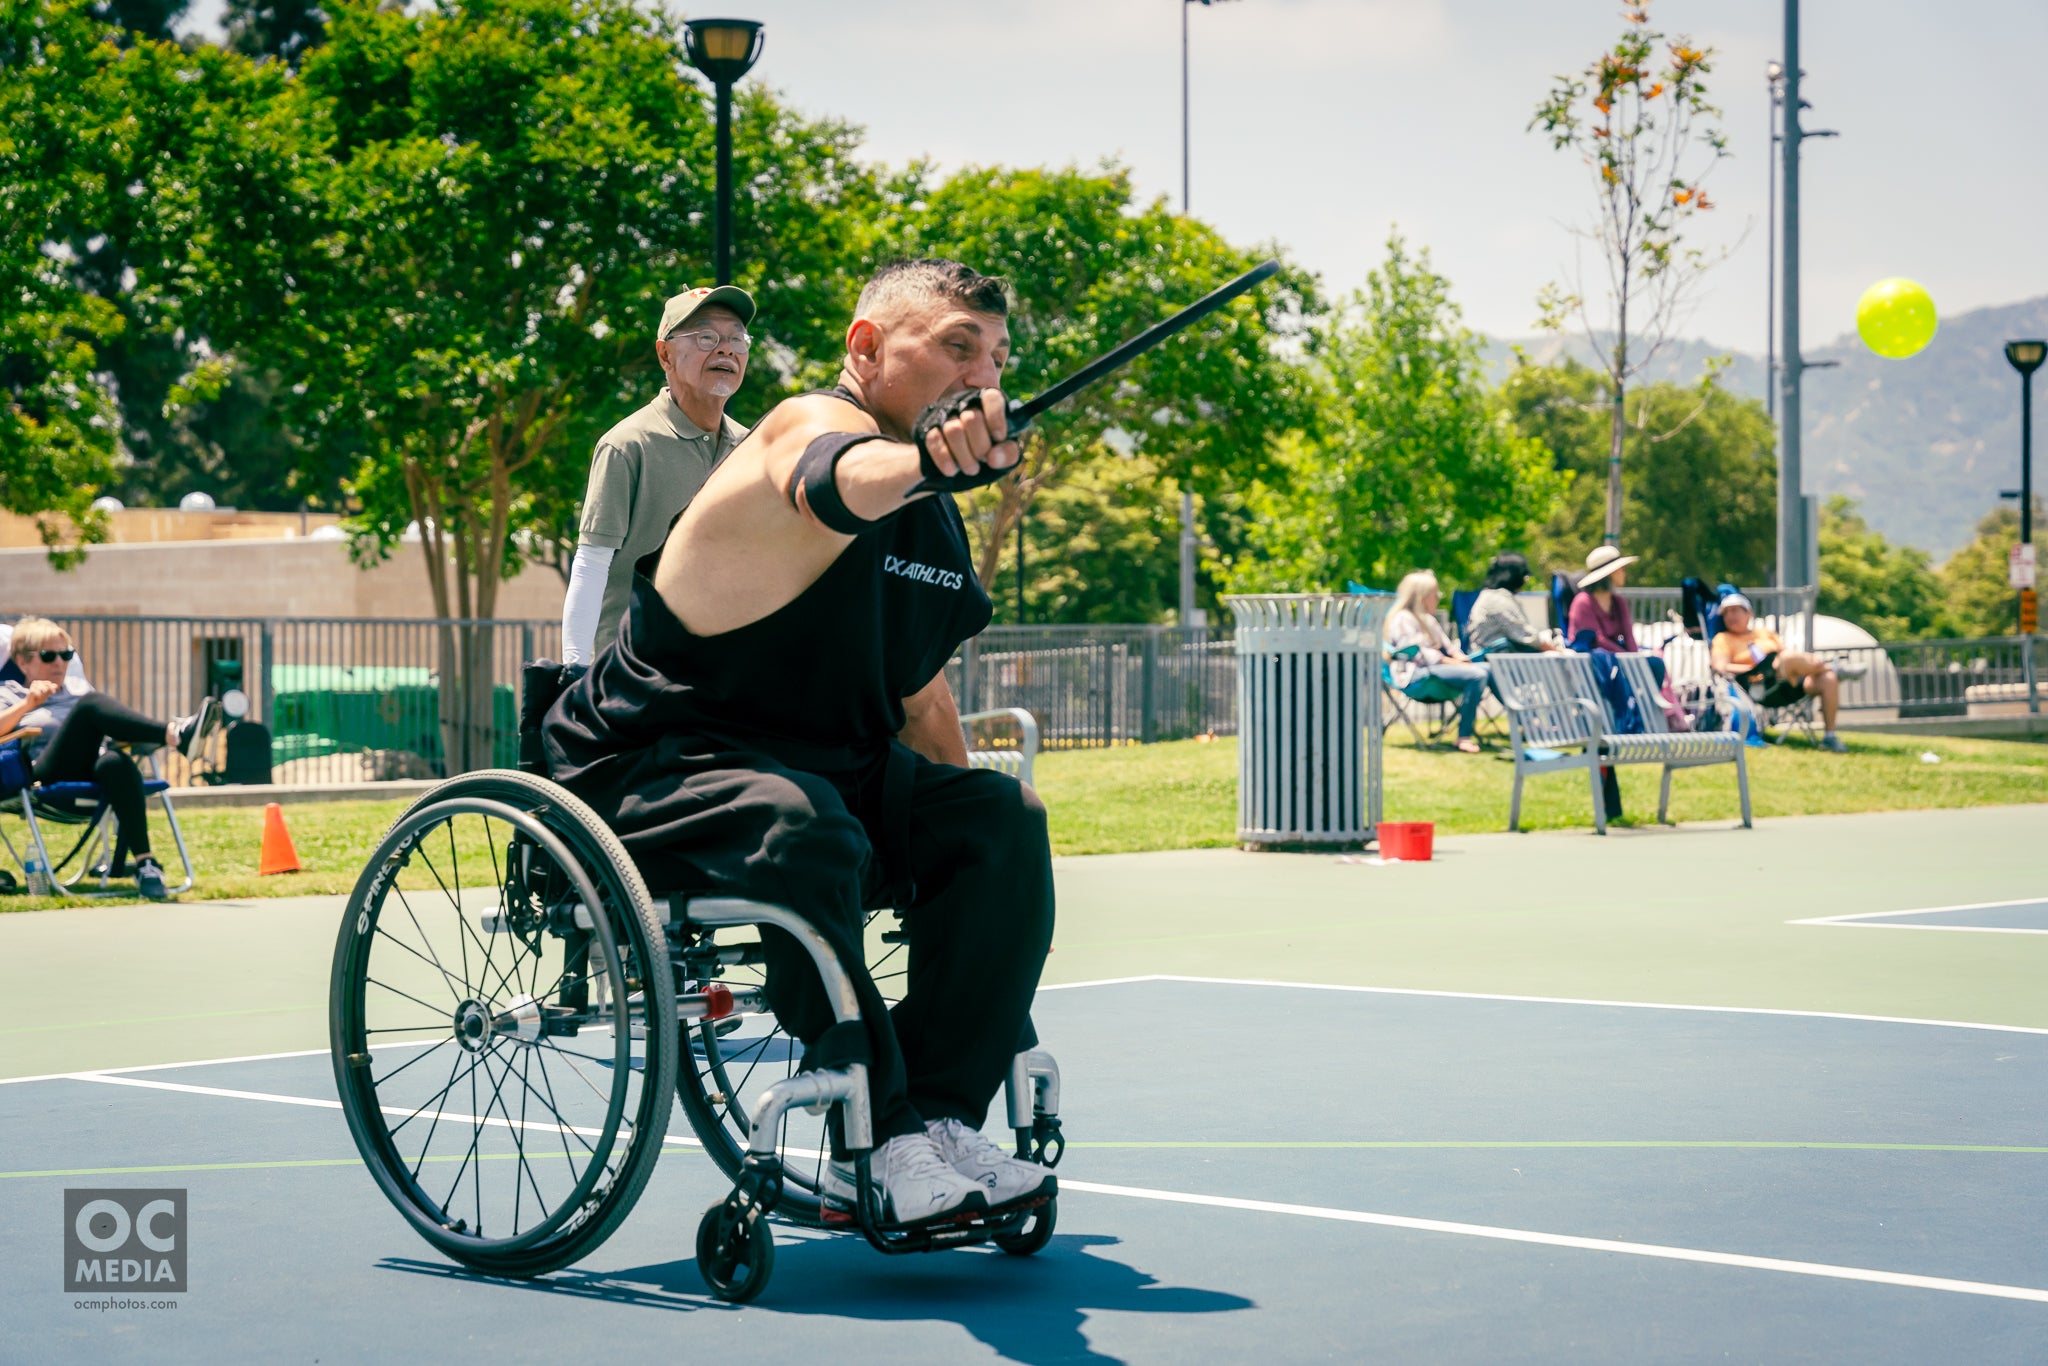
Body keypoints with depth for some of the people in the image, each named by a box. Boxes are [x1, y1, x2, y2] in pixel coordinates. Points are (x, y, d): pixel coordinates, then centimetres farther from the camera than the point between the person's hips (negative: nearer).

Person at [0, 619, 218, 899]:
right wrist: (28, 704, -14)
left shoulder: (77, 688, 36)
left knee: (115, 762, -38)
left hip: (92, 769, 4)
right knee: (91, 703, -30)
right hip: (47, 774, -4)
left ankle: (144, 863, -47)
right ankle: (176, 735, -49)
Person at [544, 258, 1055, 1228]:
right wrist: (920, 461, -64)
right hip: (643, 767, -8)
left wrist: (953, 822, 18)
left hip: (827, 767, 8)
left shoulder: (938, 526, 13)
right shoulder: (810, 422, -14)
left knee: (1003, 818, -13)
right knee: (803, 826, -38)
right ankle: (875, 1140, -31)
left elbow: (917, 692, 27)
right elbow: (833, 480, -42)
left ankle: (940, 1115, -17)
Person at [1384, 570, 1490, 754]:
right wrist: (1455, 663, -17)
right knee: (1477, 675, -29)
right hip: (1415, 675, -9)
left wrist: (1462, 659, 0)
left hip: (1435, 668, 9)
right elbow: (1419, 654, -14)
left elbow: (1447, 647, 22)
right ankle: (1464, 737, -30)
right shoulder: (1403, 619, -5)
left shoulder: (1429, 620, 26)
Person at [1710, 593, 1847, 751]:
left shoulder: (1765, 632, 30)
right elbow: (1720, 667, -4)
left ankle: (1829, 736, -15)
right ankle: (1828, 667, -9)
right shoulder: (1723, 638, 14)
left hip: (1791, 685, 6)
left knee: (1828, 679, -22)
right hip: (1762, 691, -6)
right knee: (1789, 657, -35)